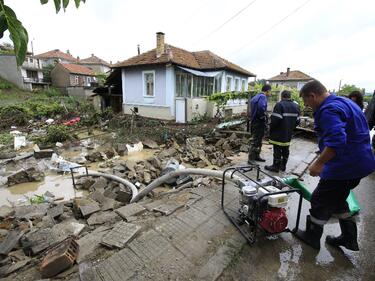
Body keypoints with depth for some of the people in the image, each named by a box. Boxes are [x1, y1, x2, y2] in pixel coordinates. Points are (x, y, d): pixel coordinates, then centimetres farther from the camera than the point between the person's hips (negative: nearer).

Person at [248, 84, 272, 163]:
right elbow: (261, 107, -31)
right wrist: (263, 117, -18)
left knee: (258, 139, 17)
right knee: (255, 140, -5)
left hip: (254, 121, 10)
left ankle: (256, 156, 26)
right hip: (259, 122, -10)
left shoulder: (256, 97, 16)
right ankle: (251, 158, 0)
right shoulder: (263, 97, -13)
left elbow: (251, 109, 19)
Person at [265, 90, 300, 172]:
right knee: (285, 150, 15)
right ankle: (283, 165, 25)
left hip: (279, 133, -7)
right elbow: (297, 120, 13)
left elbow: (275, 119, -21)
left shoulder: (280, 105, -15)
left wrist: (271, 128, -7)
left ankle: (276, 166, 6)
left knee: (277, 150, -1)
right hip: (288, 133, 8)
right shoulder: (296, 106, 11)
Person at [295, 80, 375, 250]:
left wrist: (319, 163, -27)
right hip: (359, 163, 10)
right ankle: (349, 239, 36)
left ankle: (312, 237, 24)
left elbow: (336, 141, -35)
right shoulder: (343, 102, 12)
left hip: (344, 166, -10)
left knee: (320, 200, 6)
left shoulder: (328, 110, -22)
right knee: (337, 200, 24)